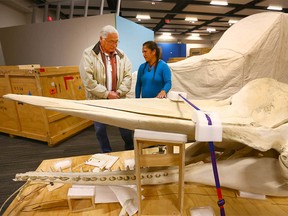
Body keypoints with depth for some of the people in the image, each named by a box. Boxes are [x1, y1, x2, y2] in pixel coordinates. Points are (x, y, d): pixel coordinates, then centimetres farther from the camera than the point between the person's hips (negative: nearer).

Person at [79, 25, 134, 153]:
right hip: (97, 100, -2)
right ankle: (107, 154, 32)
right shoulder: (89, 54, -7)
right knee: (100, 129, 11)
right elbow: (87, 79, -14)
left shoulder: (121, 55, 5)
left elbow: (128, 75, 2)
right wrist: (106, 93, -16)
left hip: (118, 99, 2)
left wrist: (119, 92, -11)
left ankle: (130, 151, 34)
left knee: (125, 127, 11)